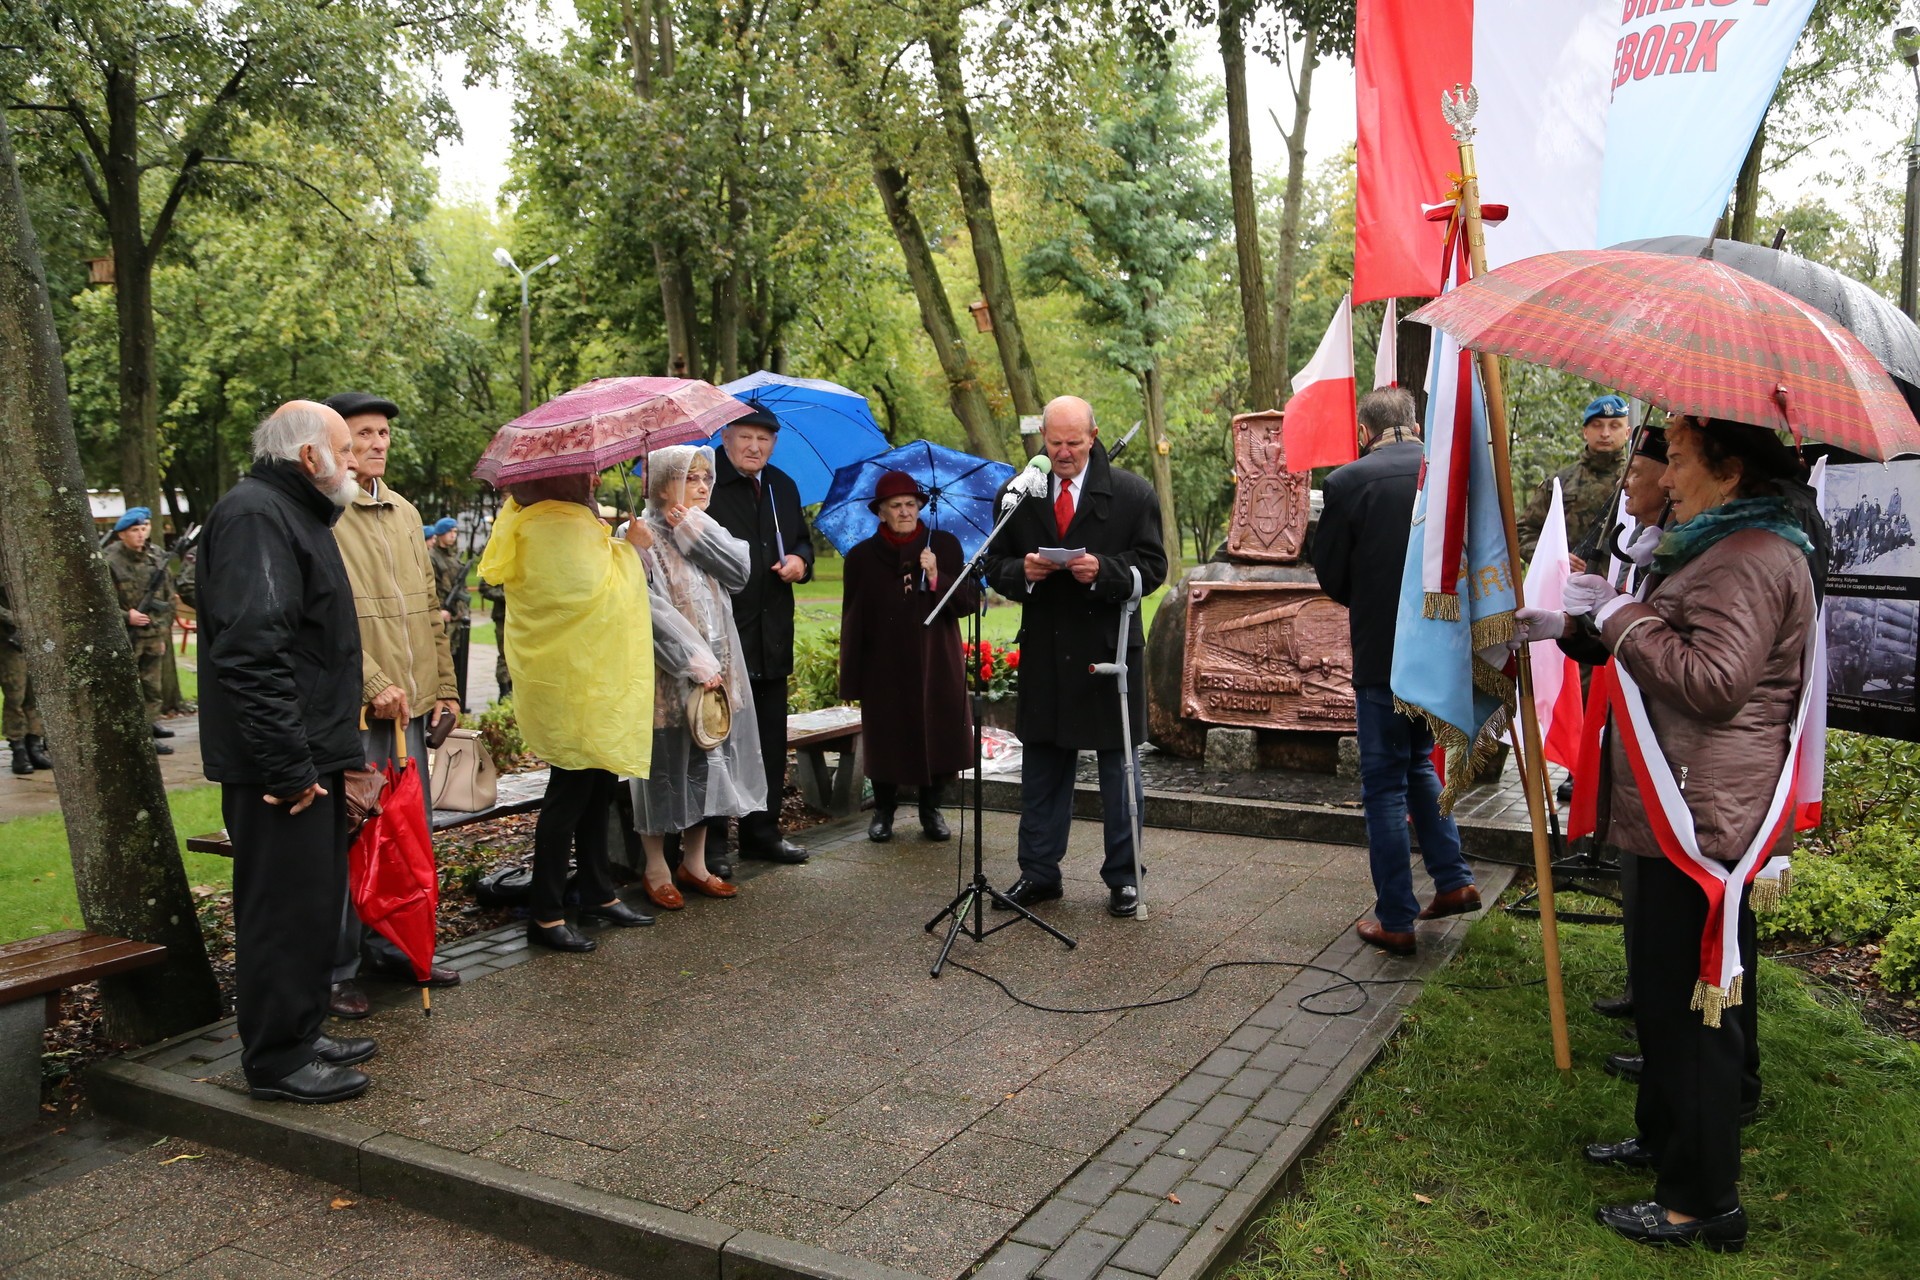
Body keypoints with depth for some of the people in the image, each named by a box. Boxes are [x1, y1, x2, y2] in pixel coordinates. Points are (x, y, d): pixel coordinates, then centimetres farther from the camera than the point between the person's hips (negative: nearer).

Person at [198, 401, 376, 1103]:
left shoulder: (294, 513, 18)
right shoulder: (255, 514, -16)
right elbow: (251, 651, -26)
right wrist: (289, 765, -25)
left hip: (310, 754, 11)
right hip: (281, 763, -11)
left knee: (315, 902, 17)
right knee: (285, 907, -2)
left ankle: (301, 1034, 29)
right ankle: (276, 1060, 9)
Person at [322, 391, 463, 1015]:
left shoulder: (405, 513, 16)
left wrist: (444, 684, 14)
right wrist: (373, 682, -19)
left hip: (409, 701, 8)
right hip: (352, 706, -7)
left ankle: (394, 948, 27)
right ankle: (337, 970, 11)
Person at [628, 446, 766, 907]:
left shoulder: (707, 532, 14)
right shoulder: (643, 536, -8)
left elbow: (739, 572, -2)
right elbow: (650, 606, -17)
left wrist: (697, 531, -10)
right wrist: (693, 660, -20)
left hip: (716, 673, 7)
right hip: (667, 675, -6)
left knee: (708, 764, 10)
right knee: (664, 766, 2)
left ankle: (694, 862, 23)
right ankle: (656, 868, 14)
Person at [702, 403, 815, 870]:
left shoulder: (783, 487, 15)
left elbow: (802, 539, 26)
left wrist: (800, 560, 4)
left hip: (772, 637, 7)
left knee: (770, 739, 14)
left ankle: (762, 831, 27)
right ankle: (710, 841, 9)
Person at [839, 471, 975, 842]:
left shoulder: (945, 546, 4)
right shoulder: (862, 557, 2)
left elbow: (969, 602, -1)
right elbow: (852, 621, 2)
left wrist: (936, 578, -18)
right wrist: (851, 682, 0)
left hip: (936, 667, 1)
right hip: (884, 669, 0)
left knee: (938, 737, 1)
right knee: (885, 742, 4)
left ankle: (931, 809, 20)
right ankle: (884, 811, 22)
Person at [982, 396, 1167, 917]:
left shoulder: (1132, 494, -1)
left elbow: (1151, 566, -4)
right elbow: (996, 565, 10)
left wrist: (1103, 570, -21)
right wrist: (1022, 571, -13)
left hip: (1109, 651, -2)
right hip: (1043, 654, 3)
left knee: (1119, 766, 6)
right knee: (1041, 765, 10)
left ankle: (1122, 877, 19)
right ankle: (1038, 872, 22)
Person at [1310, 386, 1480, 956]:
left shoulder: (1347, 482, -12)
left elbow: (1330, 576, -5)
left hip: (1383, 658, -4)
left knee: (1385, 785, 6)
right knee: (1419, 761, 25)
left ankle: (1396, 920, 12)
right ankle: (1454, 879, 24)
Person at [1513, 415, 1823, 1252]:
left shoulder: (1754, 560, -18)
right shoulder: (1722, 547, 18)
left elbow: (1711, 679, -27)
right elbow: (1663, 650, 30)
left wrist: (1617, 613, -17)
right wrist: (1574, 624, 22)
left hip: (1704, 819, -11)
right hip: (1681, 813, 11)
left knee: (1692, 1004, -3)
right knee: (1665, 991, 21)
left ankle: (1703, 1205, 7)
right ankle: (1663, 1139, 37)